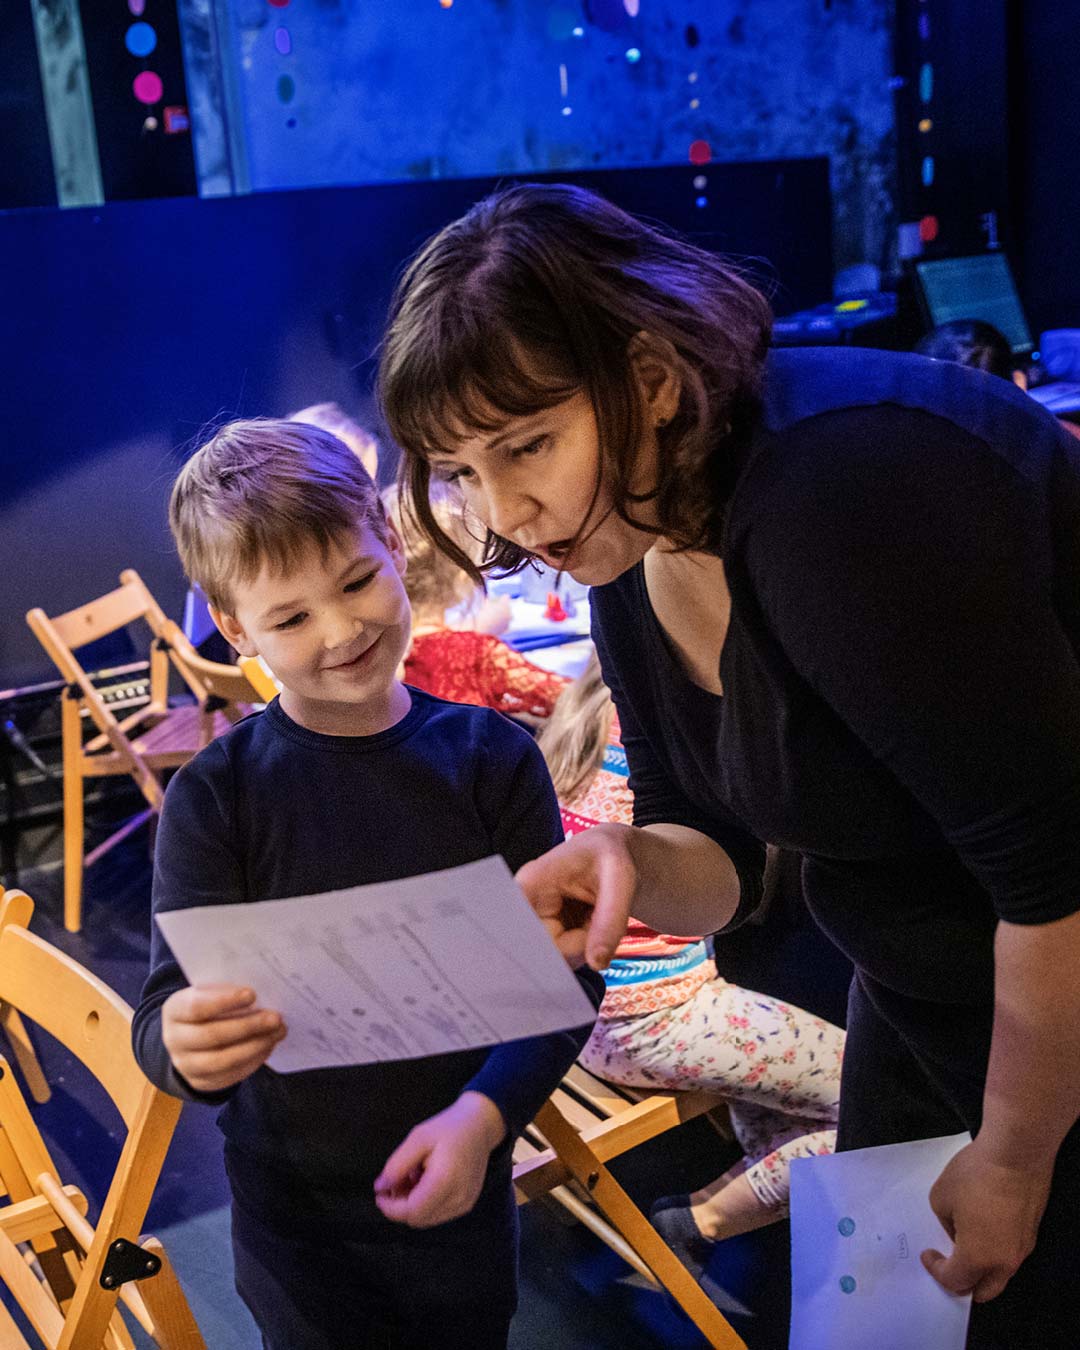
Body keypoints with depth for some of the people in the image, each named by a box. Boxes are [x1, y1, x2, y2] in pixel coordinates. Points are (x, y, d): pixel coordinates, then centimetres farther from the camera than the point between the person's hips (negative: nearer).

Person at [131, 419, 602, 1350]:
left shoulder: (492, 757, -10)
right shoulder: (215, 797, -12)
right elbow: (168, 1013, -14)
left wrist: (483, 1114, -23)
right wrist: (185, 1047, -36)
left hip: (460, 1194, 1)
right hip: (294, 1213, -1)